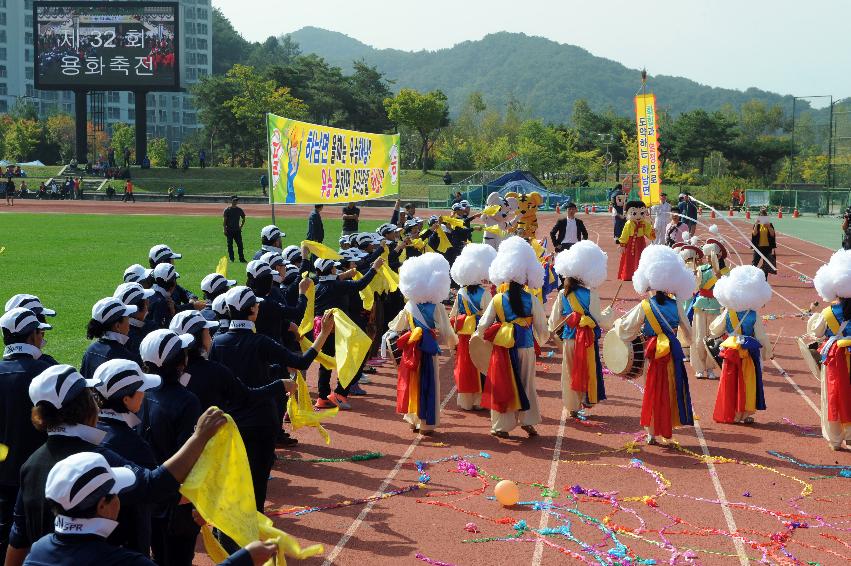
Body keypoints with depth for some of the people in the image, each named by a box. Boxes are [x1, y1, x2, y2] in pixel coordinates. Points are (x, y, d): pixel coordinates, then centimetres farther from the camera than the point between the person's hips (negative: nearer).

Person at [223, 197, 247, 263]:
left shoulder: (239, 210, 9)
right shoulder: (227, 210, -1)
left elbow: (243, 219, 21)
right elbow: (224, 221, -3)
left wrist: (241, 227, 11)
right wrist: (225, 230, -10)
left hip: (237, 230, 3)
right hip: (229, 230, -3)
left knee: (240, 244, -3)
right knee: (230, 245, 0)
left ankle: (241, 258, -1)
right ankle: (231, 258, 6)